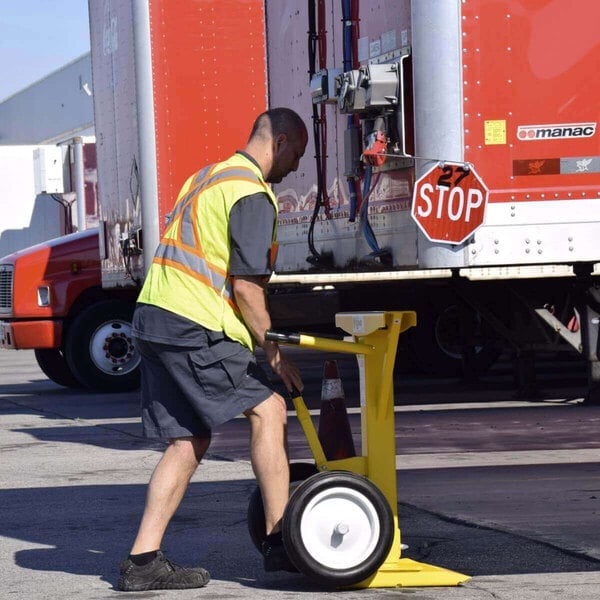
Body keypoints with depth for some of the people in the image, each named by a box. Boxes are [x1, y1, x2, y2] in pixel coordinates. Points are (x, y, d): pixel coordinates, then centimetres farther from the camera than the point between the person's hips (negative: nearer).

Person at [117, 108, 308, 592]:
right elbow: (246, 285, -14)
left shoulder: (208, 179, 23)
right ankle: (280, 540, -3)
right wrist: (273, 351, -4)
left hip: (153, 317, 10)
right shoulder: (252, 194, -8)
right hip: (192, 327, -10)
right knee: (267, 410, -3)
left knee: (189, 440, 10)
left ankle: (143, 561, 6)